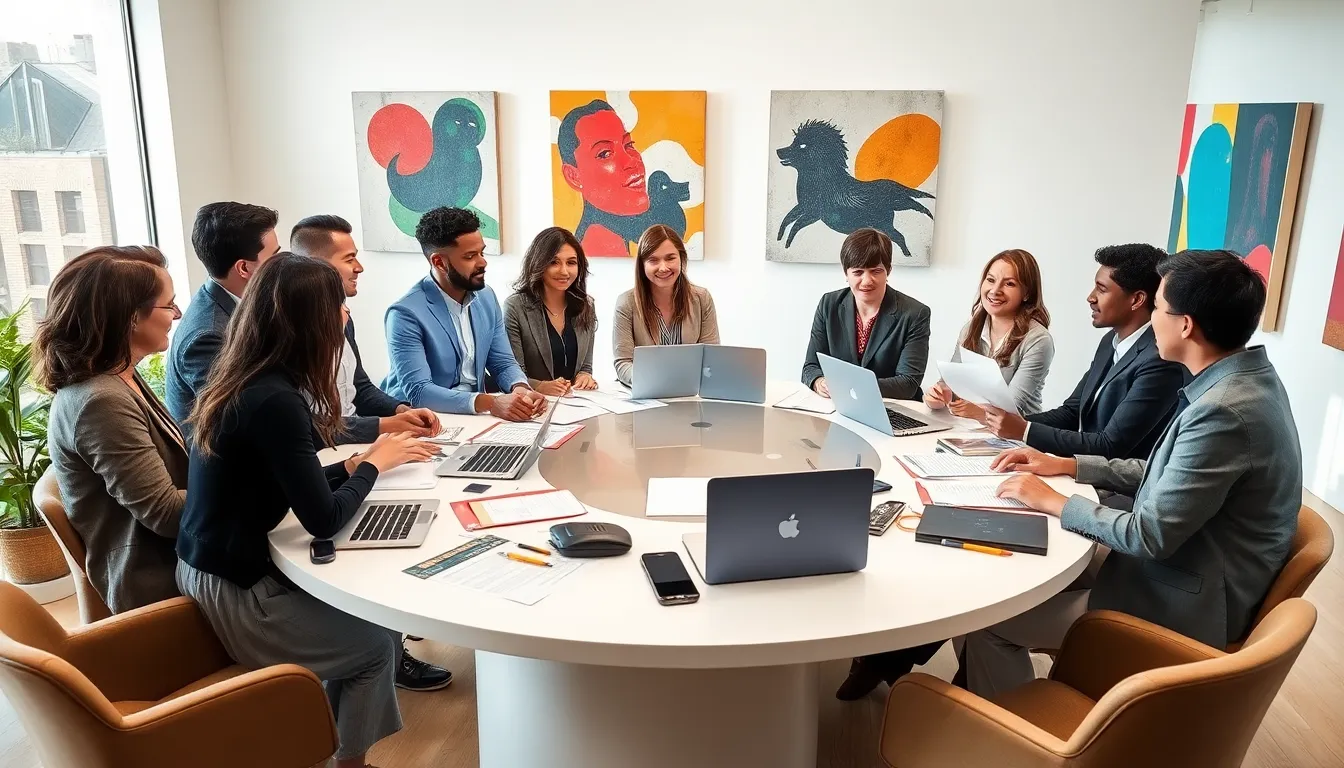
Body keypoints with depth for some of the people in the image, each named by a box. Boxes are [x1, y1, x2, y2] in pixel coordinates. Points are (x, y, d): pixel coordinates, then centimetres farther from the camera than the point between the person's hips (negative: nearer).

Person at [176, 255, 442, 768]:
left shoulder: (240, 383, 3)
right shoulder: (273, 401, -26)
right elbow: (325, 520, -23)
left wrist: (356, 463, 2)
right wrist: (374, 464, -8)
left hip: (212, 571, 8)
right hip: (230, 593, -8)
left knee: (363, 608, 14)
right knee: (376, 641, 7)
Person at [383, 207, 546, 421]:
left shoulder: (487, 297, 4)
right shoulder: (406, 314, -17)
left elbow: (503, 363, 7)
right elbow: (418, 391, -23)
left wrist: (520, 389, -16)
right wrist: (490, 403, -35)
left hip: (473, 416, 6)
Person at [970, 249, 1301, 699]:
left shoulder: (1225, 411, -29)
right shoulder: (1243, 380, 2)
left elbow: (1150, 536, -26)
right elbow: (1165, 475, 13)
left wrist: (1051, 502, -13)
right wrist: (1065, 466, 9)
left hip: (1179, 611, -10)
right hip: (1178, 574, 10)